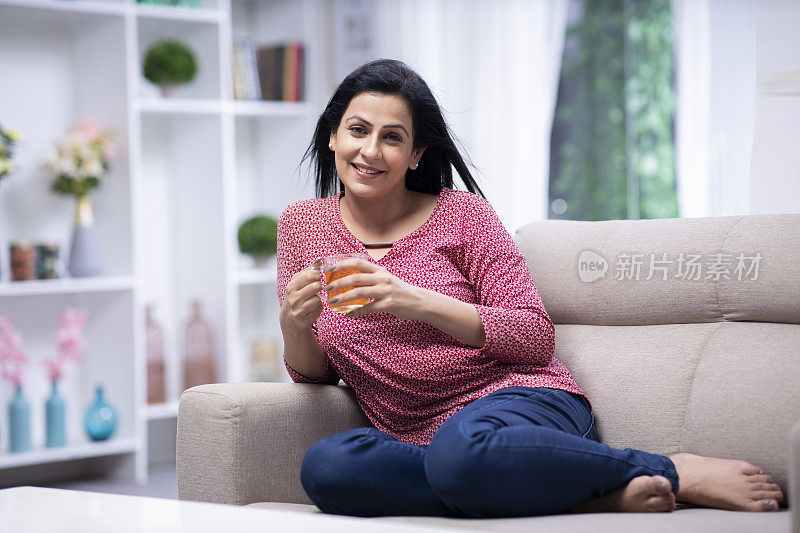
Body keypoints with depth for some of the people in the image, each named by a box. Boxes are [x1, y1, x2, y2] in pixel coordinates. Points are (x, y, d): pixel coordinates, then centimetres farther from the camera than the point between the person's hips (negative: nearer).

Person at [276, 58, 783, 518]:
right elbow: (313, 374, 14)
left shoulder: (462, 214, 3)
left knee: (459, 449, -41)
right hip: (416, 441, 4)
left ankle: (675, 472, -18)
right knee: (324, 466, -33)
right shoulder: (303, 225, 12)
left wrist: (419, 303, -15)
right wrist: (293, 327, -10)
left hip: (524, 399, -3)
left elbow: (537, 338, -3)